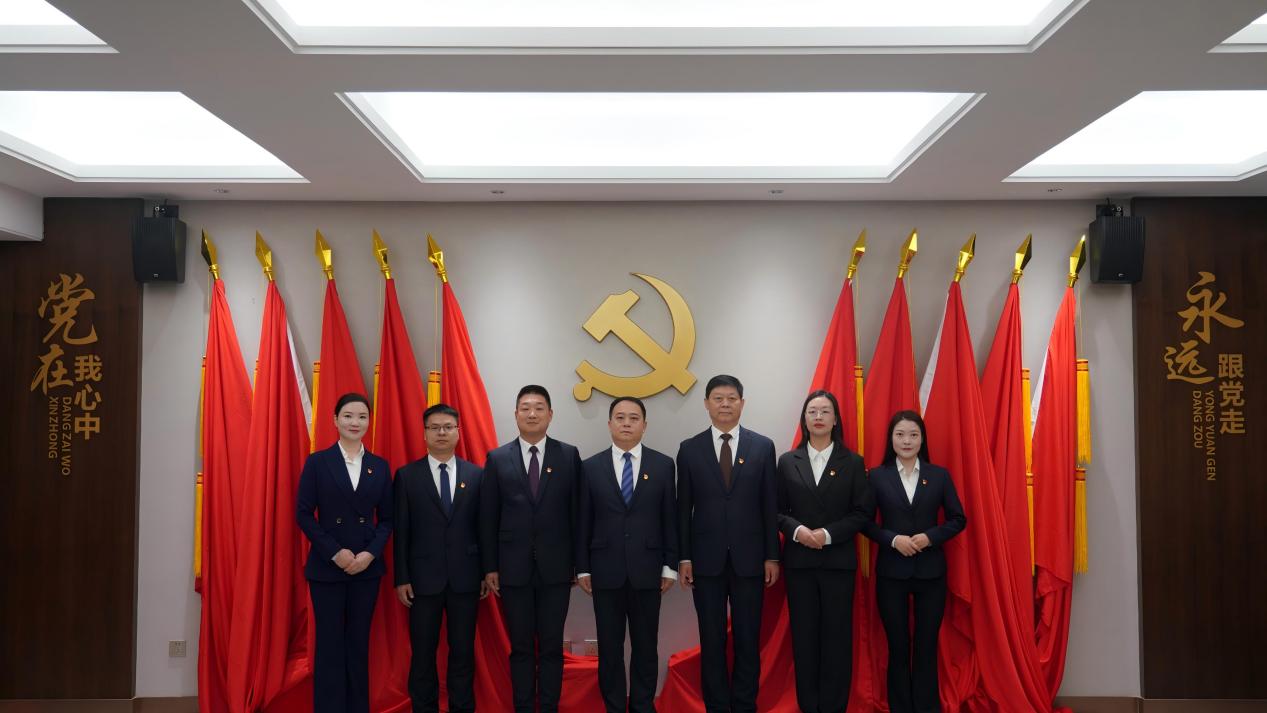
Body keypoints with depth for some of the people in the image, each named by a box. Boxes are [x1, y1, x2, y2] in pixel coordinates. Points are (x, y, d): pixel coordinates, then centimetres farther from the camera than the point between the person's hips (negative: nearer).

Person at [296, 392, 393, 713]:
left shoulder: (380, 467, 5)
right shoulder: (317, 462, -1)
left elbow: (386, 518, 6)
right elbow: (303, 514, -5)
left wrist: (370, 553, -10)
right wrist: (334, 552, -13)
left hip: (367, 568, 2)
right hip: (326, 567, -2)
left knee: (359, 643, 9)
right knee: (330, 643, 3)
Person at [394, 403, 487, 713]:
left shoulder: (476, 475, 4)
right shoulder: (407, 475, 1)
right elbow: (401, 531, -1)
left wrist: (487, 572, 3)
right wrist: (401, 578, -4)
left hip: (465, 576, 1)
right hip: (424, 576, -1)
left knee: (463, 650, 9)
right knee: (423, 652, 7)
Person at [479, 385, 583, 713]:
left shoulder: (569, 455, 2)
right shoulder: (497, 458, 3)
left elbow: (577, 511, 3)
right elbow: (488, 518, 3)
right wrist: (490, 567, 0)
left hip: (555, 566, 0)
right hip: (514, 567, 0)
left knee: (552, 646, 6)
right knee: (521, 647, 9)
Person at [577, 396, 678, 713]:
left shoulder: (663, 464, 2)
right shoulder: (591, 467, 3)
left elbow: (670, 519, 3)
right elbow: (584, 522, 3)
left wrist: (670, 566, 0)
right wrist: (582, 568, 1)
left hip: (646, 570, 0)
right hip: (606, 570, 0)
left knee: (645, 646, 8)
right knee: (609, 647, 7)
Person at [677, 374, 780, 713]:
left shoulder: (763, 446, 3)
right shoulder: (690, 449, 3)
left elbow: (770, 506, 3)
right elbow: (683, 508, 3)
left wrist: (772, 556, 0)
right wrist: (683, 558, -1)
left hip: (748, 558, 0)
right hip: (707, 559, 0)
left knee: (748, 640, 8)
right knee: (712, 641, 7)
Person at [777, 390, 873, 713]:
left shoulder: (853, 462, 2)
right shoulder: (787, 461, 5)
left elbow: (864, 511, -2)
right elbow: (778, 510, 5)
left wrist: (829, 534, -13)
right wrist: (797, 530, -14)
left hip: (838, 560, -1)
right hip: (799, 560, 1)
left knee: (837, 635, 3)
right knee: (804, 635, 6)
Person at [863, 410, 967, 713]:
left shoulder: (939, 475, 2)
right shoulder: (877, 476, -1)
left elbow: (958, 519, 4)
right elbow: (865, 521, -1)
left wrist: (930, 537, -11)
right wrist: (893, 539, -16)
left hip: (930, 571, 1)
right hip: (891, 571, -1)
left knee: (927, 645, 7)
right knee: (897, 645, 8)